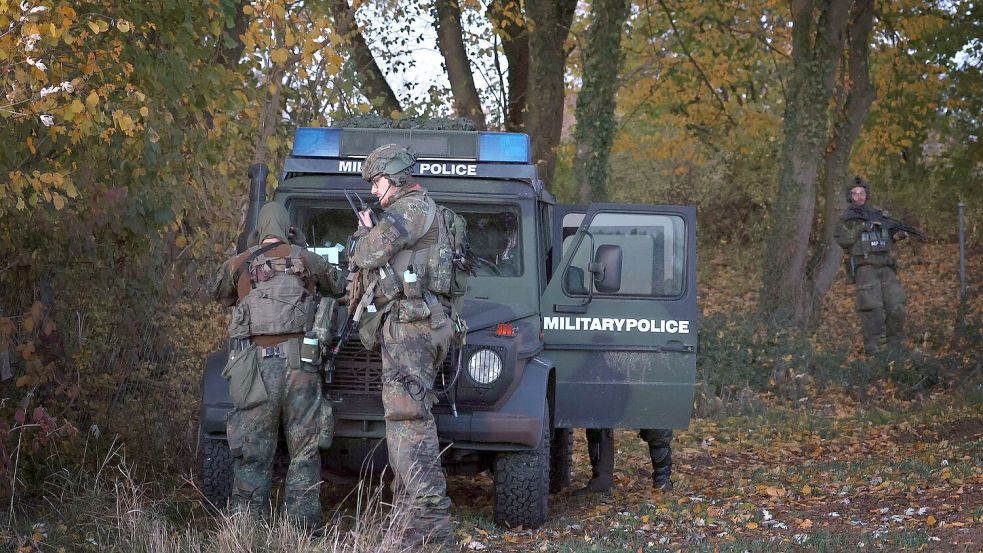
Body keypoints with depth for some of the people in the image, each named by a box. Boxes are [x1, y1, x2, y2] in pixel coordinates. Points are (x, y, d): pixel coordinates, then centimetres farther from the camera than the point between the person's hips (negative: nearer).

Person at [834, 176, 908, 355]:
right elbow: (843, 240, -14)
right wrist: (862, 227, -18)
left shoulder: (879, 214, 15)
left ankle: (897, 348, 12)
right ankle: (872, 351, -5)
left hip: (886, 268, 4)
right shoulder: (847, 218, 2)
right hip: (865, 268, -4)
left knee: (896, 309, 0)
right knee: (872, 311, -10)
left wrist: (898, 235, 5)